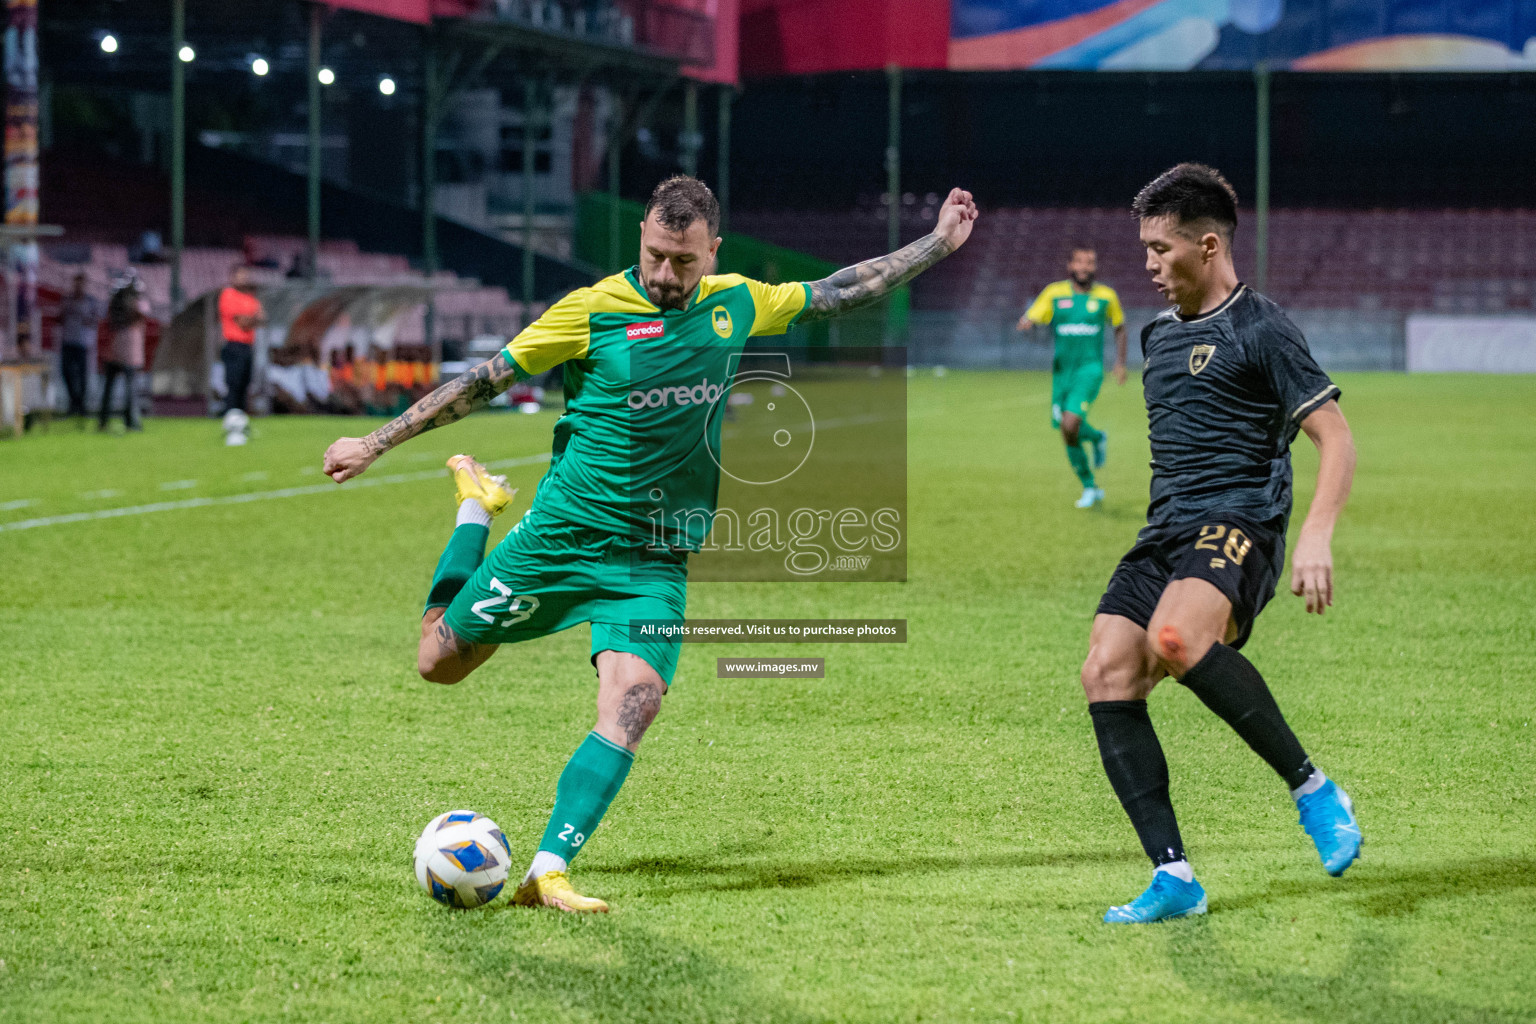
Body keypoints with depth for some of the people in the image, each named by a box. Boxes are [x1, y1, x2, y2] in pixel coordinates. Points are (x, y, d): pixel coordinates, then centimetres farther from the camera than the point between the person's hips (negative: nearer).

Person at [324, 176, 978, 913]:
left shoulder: (737, 306, 3)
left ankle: (547, 874, -19)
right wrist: (376, 443, -5)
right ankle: (476, 507, 36)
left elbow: (839, 292, 17)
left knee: (632, 705, -19)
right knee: (439, 661, 10)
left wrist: (938, 244, 19)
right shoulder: (592, 311, -9)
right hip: (563, 533, -2)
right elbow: (483, 381, -4)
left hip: (656, 561, 2)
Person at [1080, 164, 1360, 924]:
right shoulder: (1160, 336, 22)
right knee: (1107, 673, -13)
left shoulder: (1260, 331, -2)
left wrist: (1316, 537, -20)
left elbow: (1336, 439, -7)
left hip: (1237, 525, -8)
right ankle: (1173, 877, -13)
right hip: (1165, 532, 8)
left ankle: (1311, 788, -19)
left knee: (1175, 638, -36)